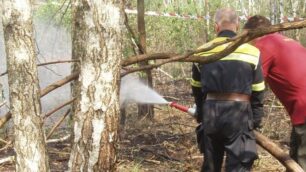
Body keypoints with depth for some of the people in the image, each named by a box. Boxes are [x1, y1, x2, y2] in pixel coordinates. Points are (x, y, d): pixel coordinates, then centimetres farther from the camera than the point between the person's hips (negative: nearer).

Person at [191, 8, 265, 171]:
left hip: (210, 111, 3)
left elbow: (197, 89, 16)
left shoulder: (202, 52, 7)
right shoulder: (251, 52, -1)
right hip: (239, 111, -3)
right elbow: (257, 92, 2)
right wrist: (255, 120, 12)